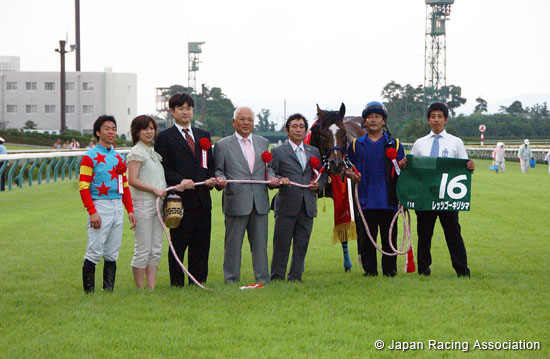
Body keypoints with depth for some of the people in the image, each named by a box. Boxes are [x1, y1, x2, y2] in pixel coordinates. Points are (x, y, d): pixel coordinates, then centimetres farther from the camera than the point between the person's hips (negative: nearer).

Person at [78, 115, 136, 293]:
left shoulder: (119, 158, 16)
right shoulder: (90, 157, -5)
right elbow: (83, 186, -10)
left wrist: (130, 210, 13)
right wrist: (92, 211, -17)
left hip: (117, 206, 6)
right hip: (100, 206, -6)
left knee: (112, 254, 8)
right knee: (95, 252, -8)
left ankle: (109, 289, 13)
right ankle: (89, 291, -2)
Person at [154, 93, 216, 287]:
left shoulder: (203, 135, 18)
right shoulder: (165, 137, 1)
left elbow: (210, 164, 21)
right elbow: (163, 168, -6)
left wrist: (211, 179, 1)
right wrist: (179, 180, -19)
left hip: (202, 199, 5)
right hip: (180, 198, -5)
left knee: (201, 245, 7)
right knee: (178, 245, -2)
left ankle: (199, 284, 13)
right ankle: (177, 284, 5)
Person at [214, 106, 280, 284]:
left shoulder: (263, 143, 15)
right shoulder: (222, 145, 3)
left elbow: (268, 167, 19)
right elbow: (218, 170, 4)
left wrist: (272, 178, -2)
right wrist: (219, 180, -18)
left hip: (260, 202, 4)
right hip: (236, 202, -3)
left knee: (260, 243, 8)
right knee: (233, 244, 1)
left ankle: (263, 280, 15)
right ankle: (231, 281, 8)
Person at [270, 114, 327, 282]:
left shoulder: (314, 152, 17)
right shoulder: (278, 152, 4)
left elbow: (323, 175, 20)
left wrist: (318, 184, -1)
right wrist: (280, 180, -19)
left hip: (308, 206, 4)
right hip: (286, 205, -4)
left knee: (302, 245, 6)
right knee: (281, 244, -3)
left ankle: (295, 277, 14)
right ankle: (277, 276, 4)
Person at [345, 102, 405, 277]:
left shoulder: (394, 144, 9)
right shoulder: (356, 145, 12)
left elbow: (400, 170, 9)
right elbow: (347, 168, 15)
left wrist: (402, 166, -14)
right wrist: (351, 174, -6)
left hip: (388, 201, -1)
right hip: (365, 201, 1)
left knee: (389, 237, 1)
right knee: (366, 237, 2)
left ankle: (390, 270, 10)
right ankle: (369, 269, 11)